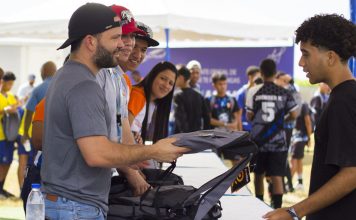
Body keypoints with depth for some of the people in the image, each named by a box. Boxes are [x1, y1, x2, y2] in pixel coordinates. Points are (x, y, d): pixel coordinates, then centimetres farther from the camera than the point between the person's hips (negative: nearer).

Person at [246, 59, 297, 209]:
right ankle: (277, 206, -17)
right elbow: (293, 115, 0)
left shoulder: (254, 91, -4)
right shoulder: (284, 93, -1)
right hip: (278, 141, 0)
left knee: (258, 174, 16)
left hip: (258, 140, 1)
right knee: (277, 177, -4)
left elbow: (249, 116, -2)